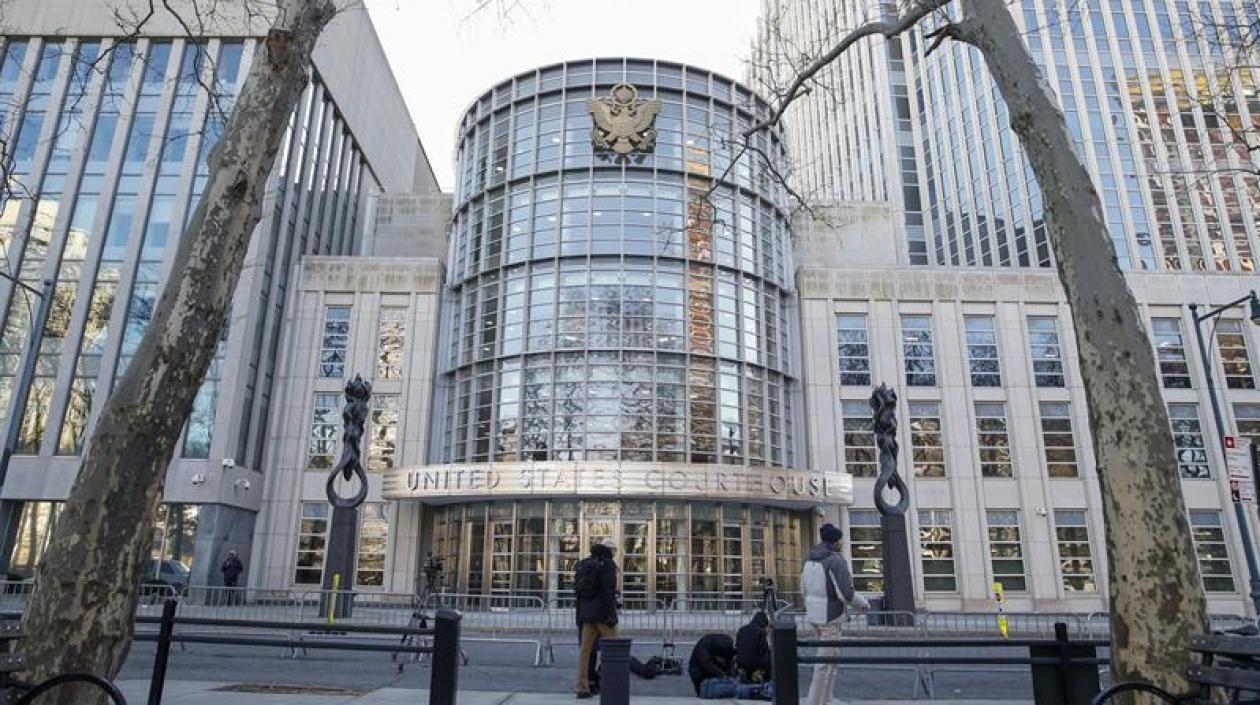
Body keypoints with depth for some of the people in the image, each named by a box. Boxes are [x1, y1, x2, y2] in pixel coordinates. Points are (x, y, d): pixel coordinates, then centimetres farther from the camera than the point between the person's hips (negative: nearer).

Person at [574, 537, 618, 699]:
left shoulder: (583, 564, 14)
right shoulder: (608, 564, -8)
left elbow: (577, 590, 16)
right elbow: (609, 590, -18)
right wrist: (611, 614, -18)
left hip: (586, 612, 7)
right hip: (602, 611, -7)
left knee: (585, 649, 6)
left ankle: (582, 687, 6)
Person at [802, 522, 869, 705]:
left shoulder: (810, 559, 7)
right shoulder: (837, 560, -19)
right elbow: (847, 594, -21)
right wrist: (864, 603, -1)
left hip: (813, 614, 8)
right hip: (829, 617, -8)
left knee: (832, 658, 20)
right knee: (826, 663, 0)